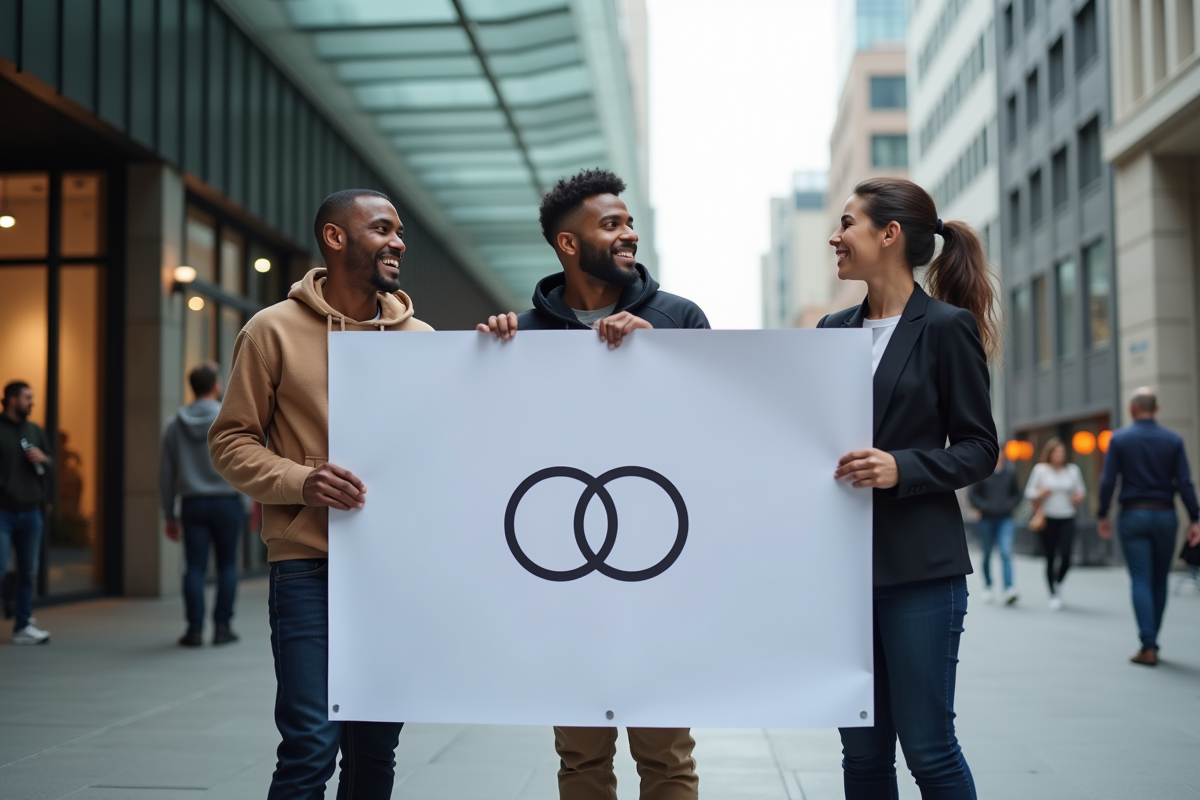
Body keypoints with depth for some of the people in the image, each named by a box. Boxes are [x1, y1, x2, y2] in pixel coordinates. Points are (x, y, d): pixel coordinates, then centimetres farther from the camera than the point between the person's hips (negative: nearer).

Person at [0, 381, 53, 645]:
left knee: (28, 572, 8)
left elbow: (51, 465, 19)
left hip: (31, 512, 6)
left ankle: (23, 626, 16)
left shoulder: (36, 431, 14)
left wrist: (43, 459, -2)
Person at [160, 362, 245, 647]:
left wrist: (169, 515, 14)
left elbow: (166, 474, 9)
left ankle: (194, 629, 0)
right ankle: (222, 627, 5)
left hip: (193, 503, 3)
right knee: (227, 565, 7)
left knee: (195, 567, 4)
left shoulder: (175, 424, 7)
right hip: (226, 501, -2)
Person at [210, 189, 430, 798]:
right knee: (311, 746, -9)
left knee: (376, 750, 12)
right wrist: (299, 481, -18)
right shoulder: (275, 329, -1)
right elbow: (231, 441, 0)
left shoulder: (420, 338, 9)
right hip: (310, 565, -4)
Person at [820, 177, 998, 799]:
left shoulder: (947, 326, -5)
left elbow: (979, 449, -4)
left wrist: (901, 468, -22)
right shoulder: (835, 329, 12)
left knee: (928, 749, 0)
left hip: (919, 565, -6)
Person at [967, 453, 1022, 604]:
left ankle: (1008, 589, -21)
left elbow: (1017, 494, 14)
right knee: (987, 555, 10)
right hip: (987, 519, -1)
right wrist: (983, 507, -11)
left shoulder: (1010, 472, 4)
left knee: (1006, 552, -14)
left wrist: (1010, 506, -2)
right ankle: (988, 586, 28)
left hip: (1005, 520, 1)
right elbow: (972, 494, -1)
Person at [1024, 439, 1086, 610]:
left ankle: (1058, 583, 16)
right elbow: (1029, 492, 5)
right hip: (1047, 519, -1)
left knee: (1065, 556, -13)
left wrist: (1079, 497, -4)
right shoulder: (1040, 469, 2)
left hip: (1067, 519, 1)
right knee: (1050, 558, 0)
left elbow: (1081, 490, 17)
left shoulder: (1073, 470, 8)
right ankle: (1053, 594, 12)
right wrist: (1042, 493, -14)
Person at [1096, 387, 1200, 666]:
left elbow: (1108, 481, -5)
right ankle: (1152, 641, 19)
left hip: (1133, 516, -2)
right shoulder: (1173, 440, 1)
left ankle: (1148, 647, -10)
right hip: (1165, 516, 2)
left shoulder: (1119, 439, -2)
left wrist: (1102, 516, 4)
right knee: (1160, 581, 12)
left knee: (1141, 581, -2)